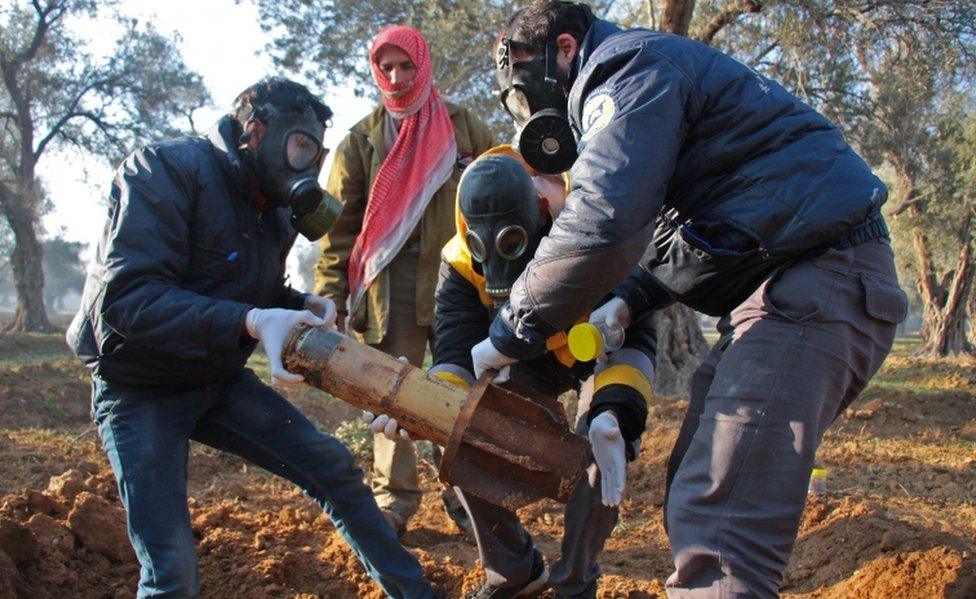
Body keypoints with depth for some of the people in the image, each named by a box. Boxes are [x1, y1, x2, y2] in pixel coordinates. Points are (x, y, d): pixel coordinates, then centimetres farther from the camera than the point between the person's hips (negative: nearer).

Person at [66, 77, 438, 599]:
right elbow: (126, 297, -31)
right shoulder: (167, 169, -21)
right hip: (141, 391, -6)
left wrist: (302, 306, -8)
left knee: (334, 471, 2)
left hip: (220, 380, 7)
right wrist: (249, 321, -41)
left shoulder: (275, 209, 2)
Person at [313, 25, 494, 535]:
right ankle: (393, 499, 9)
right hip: (389, 285, 0)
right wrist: (330, 293, -1)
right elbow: (340, 222, 7)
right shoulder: (362, 140, 10)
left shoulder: (466, 128, 11)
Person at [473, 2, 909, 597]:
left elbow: (602, 219, -22)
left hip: (821, 275, -11)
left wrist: (510, 336, -13)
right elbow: (670, 232, 24)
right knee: (696, 488, 15)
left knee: (716, 524, -20)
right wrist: (627, 302, 6)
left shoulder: (629, 66, -7)